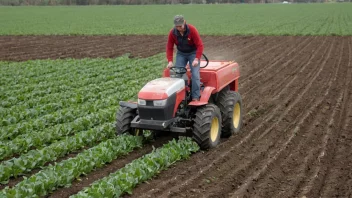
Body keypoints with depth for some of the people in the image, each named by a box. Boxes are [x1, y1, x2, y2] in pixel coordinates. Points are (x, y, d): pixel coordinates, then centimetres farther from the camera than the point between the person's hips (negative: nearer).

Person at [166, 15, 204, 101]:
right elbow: (169, 47, -8)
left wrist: (197, 59, -31)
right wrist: (170, 61, -20)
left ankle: (195, 97, -8)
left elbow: (200, 45, -22)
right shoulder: (172, 32, -15)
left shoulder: (192, 29, -24)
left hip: (193, 53, -3)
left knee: (195, 74, -14)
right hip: (181, 54, 3)